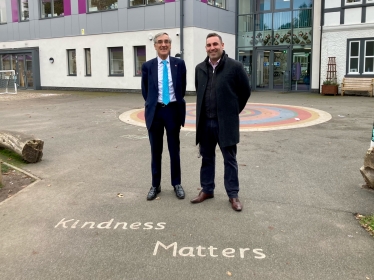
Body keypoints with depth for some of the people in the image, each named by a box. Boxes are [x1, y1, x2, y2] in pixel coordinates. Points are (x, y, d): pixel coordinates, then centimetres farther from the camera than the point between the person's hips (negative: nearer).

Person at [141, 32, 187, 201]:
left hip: (173, 110, 0)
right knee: (156, 151, 9)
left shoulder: (179, 64, 1)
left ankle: (176, 184, 23)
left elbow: (182, 88, 9)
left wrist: (176, 103, 10)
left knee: (174, 150, 9)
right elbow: (145, 91, 10)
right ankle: (155, 185, 21)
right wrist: (153, 104, 10)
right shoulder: (147, 66, 1)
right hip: (155, 111, 1)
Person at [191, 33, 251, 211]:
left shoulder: (235, 66, -8)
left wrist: (234, 111, 6)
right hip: (205, 122, 4)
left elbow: (245, 91, 0)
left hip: (226, 122, -4)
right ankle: (207, 190, 28)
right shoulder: (200, 68, 6)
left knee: (229, 159, 5)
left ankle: (233, 195, 16)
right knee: (207, 158, 14)